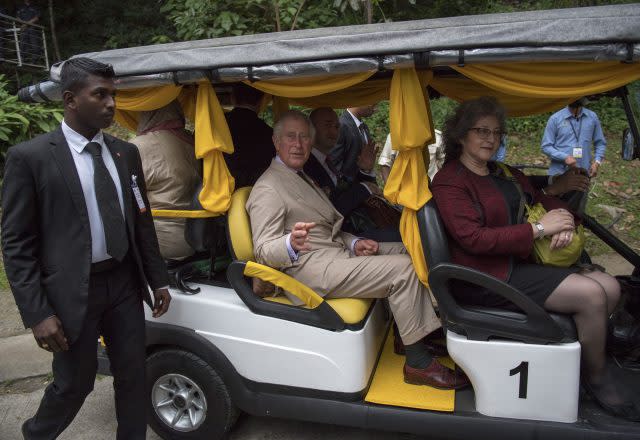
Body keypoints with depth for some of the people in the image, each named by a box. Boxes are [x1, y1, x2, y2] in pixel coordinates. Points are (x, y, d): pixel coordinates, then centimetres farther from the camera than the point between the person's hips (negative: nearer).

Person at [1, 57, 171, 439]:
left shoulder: (126, 153, 6)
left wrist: (158, 279, 10)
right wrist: (37, 313, -12)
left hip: (125, 283, 4)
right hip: (72, 291, -4)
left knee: (133, 377, 12)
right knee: (74, 384, 12)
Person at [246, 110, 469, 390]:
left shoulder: (301, 177, 21)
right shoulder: (267, 190, -10)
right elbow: (263, 251, -17)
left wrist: (353, 243, 6)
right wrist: (291, 244, -39)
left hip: (337, 251, 10)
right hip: (312, 270, -10)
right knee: (402, 269, -18)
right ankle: (418, 364, -8)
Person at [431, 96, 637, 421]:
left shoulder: (504, 174, 17)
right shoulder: (449, 181, -10)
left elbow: (543, 200, 21)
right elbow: (474, 239, -20)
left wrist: (564, 220, -4)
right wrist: (538, 229, -18)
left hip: (524, 260, 9)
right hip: (489, 276, -9)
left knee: (609, 287, -4)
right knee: (591, 295, -15)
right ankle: (597, 378, 9)